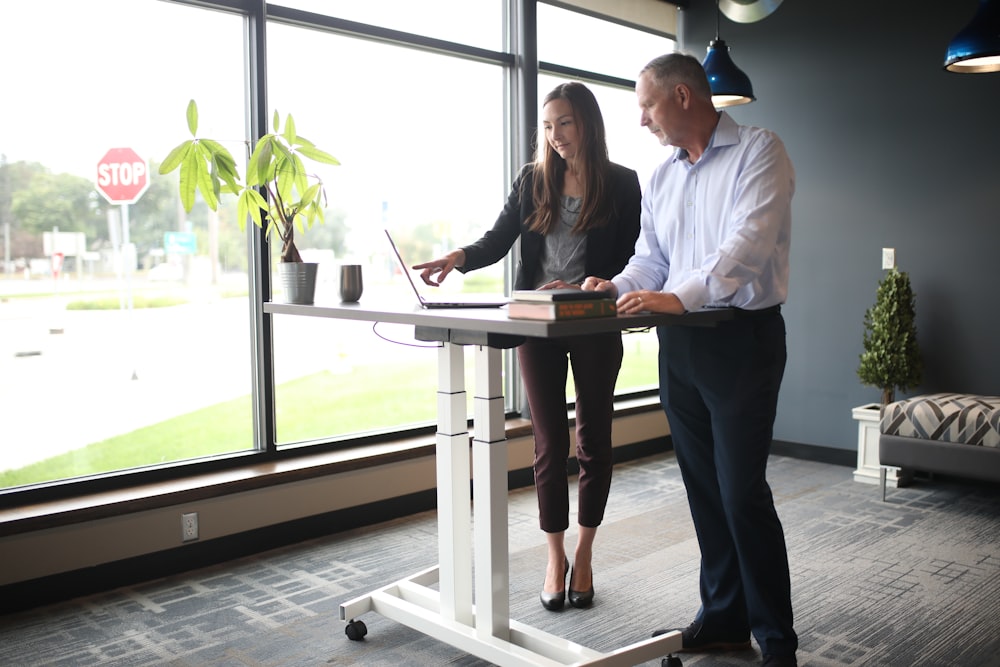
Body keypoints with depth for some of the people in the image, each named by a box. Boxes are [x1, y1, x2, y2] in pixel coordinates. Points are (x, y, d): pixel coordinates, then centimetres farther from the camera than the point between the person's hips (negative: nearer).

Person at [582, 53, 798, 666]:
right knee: (705, 489, 11)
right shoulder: (661, 178, 15)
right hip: (680, 344, 7)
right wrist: (619, 287, -4)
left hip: (742, 337, -7)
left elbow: (749, 241, -21)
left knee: (742, 493, -6)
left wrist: (681, 295, -31)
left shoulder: (758, 151, -6)